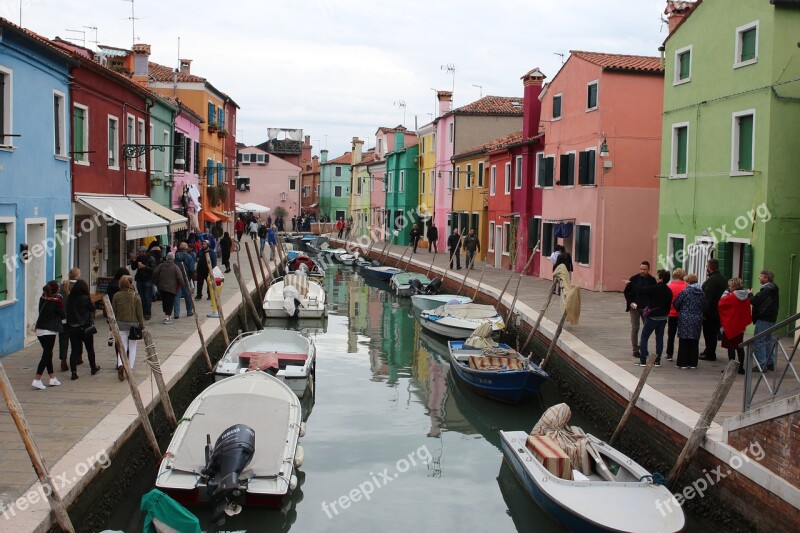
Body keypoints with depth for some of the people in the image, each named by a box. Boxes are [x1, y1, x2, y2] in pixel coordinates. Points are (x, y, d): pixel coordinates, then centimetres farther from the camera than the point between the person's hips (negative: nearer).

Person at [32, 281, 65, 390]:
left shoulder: (42, 298, 6)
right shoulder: (57, 300, -11)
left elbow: (41, 312, 12)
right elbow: (62, 315, -5)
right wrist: (65, 315, 16)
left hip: (39, 329, 7)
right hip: (50, 330, -6)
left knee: (48, 353, 15)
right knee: (46, 354, -4)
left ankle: (52, 378, 21)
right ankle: (37, 380, -11)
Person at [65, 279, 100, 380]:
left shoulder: (69, 298, -2)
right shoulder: (85, 298, -13)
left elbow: (67, 312, 5)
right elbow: (92, 309, -2)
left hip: (72, 328, 3)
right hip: (85, 327, -3)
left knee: (74, 350, 3)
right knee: (90, 349, 15)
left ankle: (74, 372, -4)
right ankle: (93, 368, 30)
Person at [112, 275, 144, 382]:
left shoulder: (116, 296, -4)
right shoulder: (136, 297, -8)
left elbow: (113, 312, 2)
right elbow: (139, 313, -5)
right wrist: (142, 327, 3)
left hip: (120, 324, 1)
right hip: (133, 324, -1)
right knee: (132, 348, 11)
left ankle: (120, 365, -17)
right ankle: (130, 368, 8)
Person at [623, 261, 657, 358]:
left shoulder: (652, 280, -2)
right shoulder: (634, 279, -3)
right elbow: (626, 292, 2)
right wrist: (630, 302, -9)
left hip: (647, 308, 1)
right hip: (635, 306, -1)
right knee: (635, 329, 2)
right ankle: (635, 350, 8)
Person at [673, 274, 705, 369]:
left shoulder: (684, 292, -9)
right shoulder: (702, 293, 2)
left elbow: (676, 304, -5)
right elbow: (704, 306, 7)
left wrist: (681, 310, 16)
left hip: (685, 319, -4)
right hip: (697, 320, 4)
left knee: (683, 342, 3)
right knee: (694, 342, 10)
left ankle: (682, 363, 3)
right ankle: (693, 363, 13)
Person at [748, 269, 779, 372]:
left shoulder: (767, 290, -18)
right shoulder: (772, 289, 14)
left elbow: (755, 301, -22)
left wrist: (749, 294, -5)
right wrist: (752, 295, 5)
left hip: (763, 319, -11)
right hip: (771, 318, 11)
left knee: (759, 341, -7)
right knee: (768, 340, 18)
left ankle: (761, 365, -7)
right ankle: (770, 363, 24)